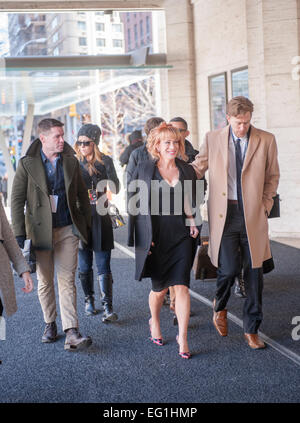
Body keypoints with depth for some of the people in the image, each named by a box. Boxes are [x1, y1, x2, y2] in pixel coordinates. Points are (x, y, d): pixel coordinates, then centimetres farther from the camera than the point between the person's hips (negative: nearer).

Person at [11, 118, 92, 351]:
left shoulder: (71, 161, 4)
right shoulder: (27, 164, -3)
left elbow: (82, 194, 13)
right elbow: (17, 200, -2)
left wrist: (87, 224, 11)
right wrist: (19, 234, -7)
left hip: (68, 229, 1)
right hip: (40, 231, 0)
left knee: (67, 281, -5)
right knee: (45, 282, 10)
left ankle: (71, 333, -10)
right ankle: (50, 324, 29)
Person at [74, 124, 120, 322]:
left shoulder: (105, 161, 2)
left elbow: (115, 188, -3)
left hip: (101, 217, -1)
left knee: (103, 265, -6)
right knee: (85, 264, 7)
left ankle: (108, 308, -7)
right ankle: (89, 300, 25)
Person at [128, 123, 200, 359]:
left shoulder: (187, 171, 8)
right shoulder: (144, 170, -1)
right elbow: (134, 204, 0)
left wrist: (192, 222, 0)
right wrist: (143, 238, -6)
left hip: (182, 236, 2)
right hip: (156, 239, -2)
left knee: (181, 286, -5)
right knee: (160, 288, 10)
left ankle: (183, 337, 2)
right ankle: (154, 322, 39)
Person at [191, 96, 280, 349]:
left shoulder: (266, 141, 3)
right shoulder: (213, 139, 4)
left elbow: (272, 176, 13)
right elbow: (197, 169, 14)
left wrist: (265, 205, 3)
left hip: (253, 215, 1)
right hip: (224, 213, -1)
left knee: (254, 272, 5)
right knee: (229, 268, -9)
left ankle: (252, 330, 19)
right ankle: (220, 305, 26)